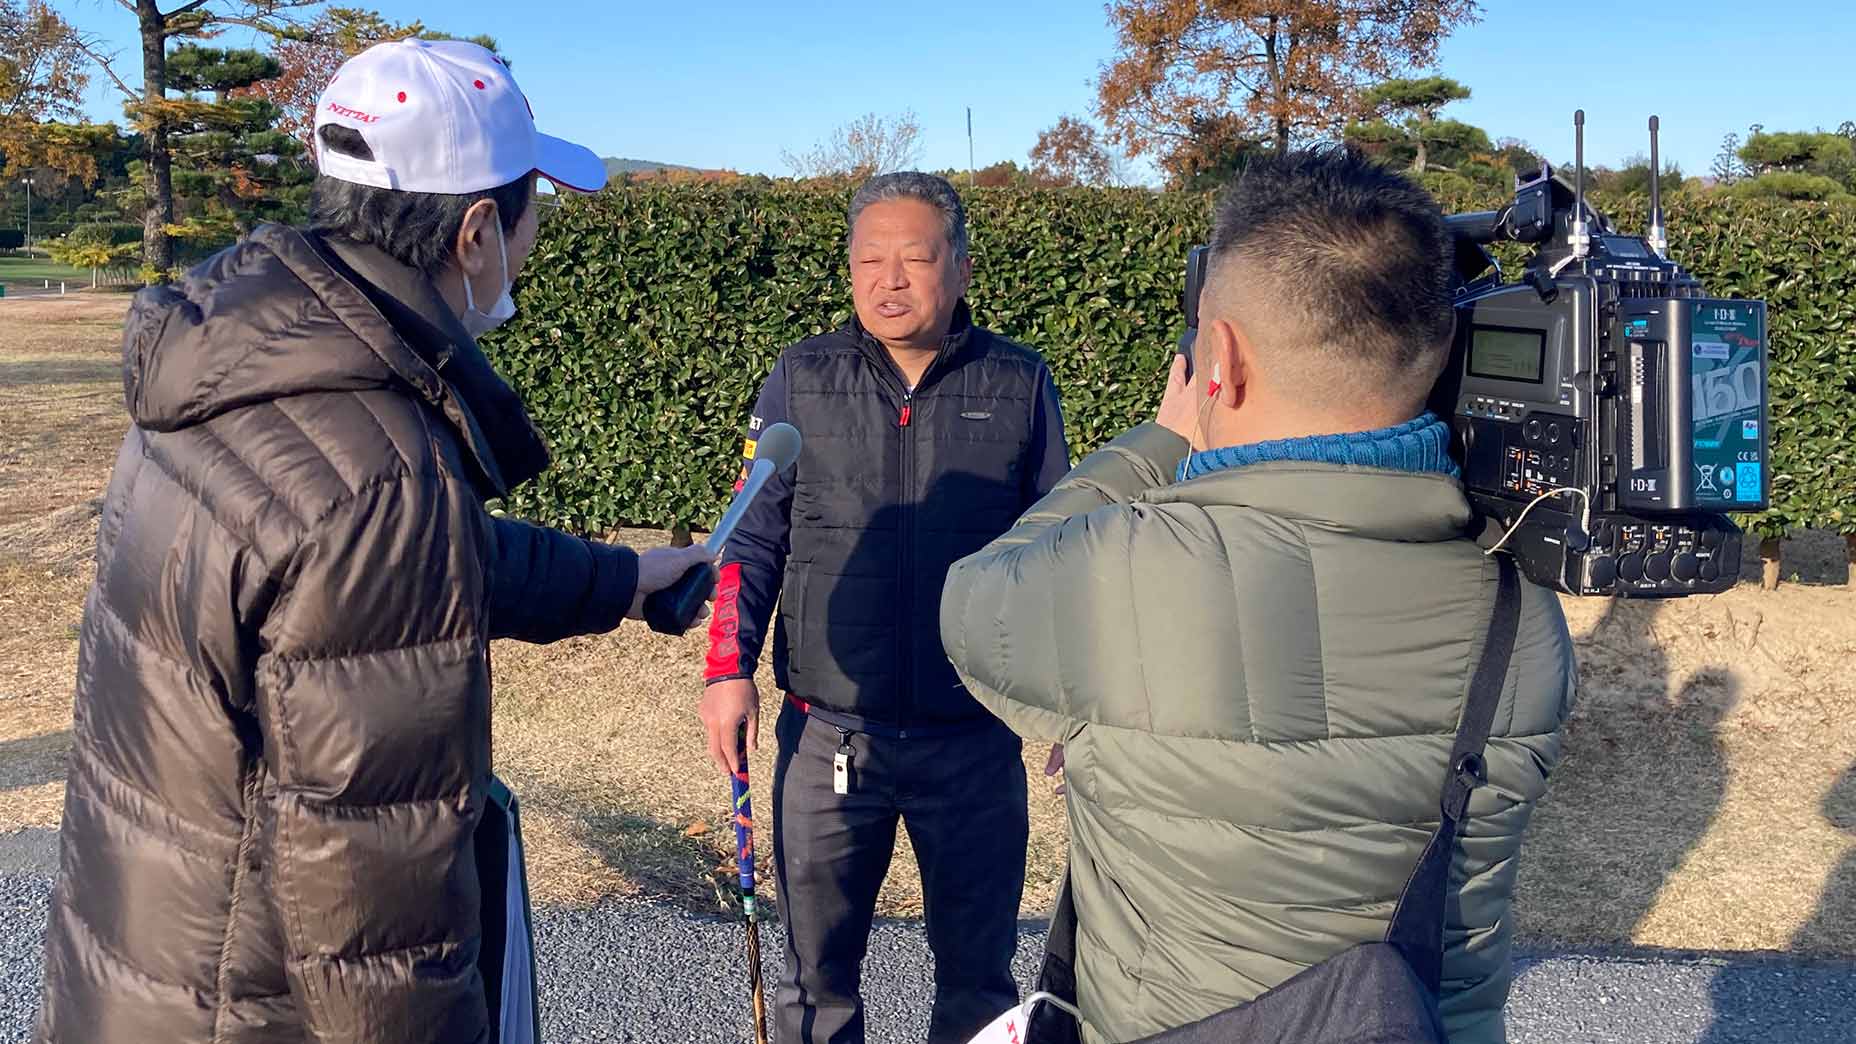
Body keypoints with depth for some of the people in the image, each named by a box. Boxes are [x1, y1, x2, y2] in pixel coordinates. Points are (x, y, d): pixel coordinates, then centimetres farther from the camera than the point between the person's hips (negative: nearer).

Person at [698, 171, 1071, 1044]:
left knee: (978, 969, 14)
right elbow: (754, 537, 6)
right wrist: (729, 670, -4)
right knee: (816, 969, 14)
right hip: (827, 736, 1)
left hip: (974, 742, 0)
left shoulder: (1019, 384, 1)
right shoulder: (800, 379, 3)